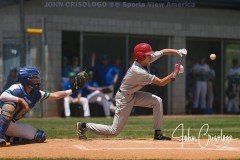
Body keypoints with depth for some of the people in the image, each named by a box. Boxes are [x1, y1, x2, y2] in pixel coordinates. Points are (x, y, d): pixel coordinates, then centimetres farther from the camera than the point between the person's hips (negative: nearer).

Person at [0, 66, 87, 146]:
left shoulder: (36, 94, 2)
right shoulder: (17, 88, -21)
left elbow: (55, 95, 11)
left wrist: (73, 89, 10)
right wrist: (20, 100, -47)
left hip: (12, 123, 7)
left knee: (41, 136, -2)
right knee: (11, 103, -39)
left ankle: (14, 139, 9)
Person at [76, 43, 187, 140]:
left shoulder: (147, 59, -9)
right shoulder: (138, 71, -32)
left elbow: (163, 51, 1)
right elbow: (161, 83, -28)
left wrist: (177, 52, -13)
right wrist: (174, 74, -23)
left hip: (133, 95, 9)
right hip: (124, 98, -9)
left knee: (157, 101, -4)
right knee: (114, 131, -3)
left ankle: (158, 133, 3)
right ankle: (84, 126, 9)